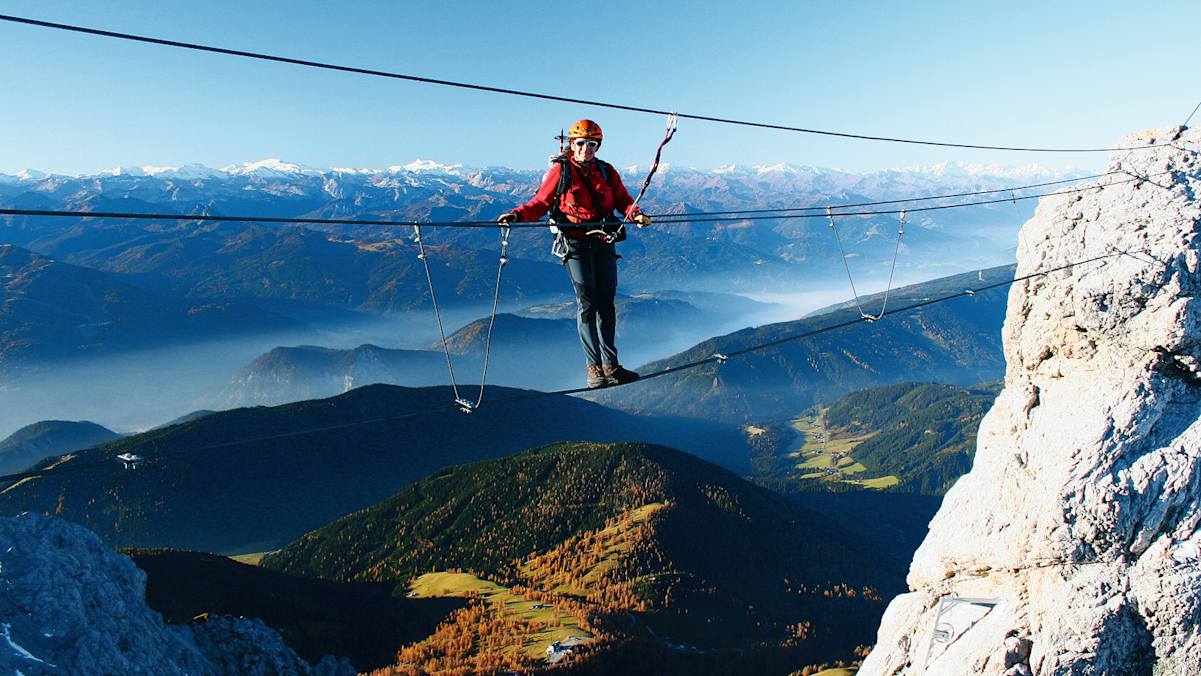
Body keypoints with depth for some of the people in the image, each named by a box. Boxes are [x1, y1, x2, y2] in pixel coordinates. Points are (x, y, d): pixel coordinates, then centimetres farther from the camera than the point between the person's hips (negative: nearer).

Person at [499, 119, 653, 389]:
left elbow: (623, 199, 5)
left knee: (607, 303, 7)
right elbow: (540, 203, -3)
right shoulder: (560, 171, 0)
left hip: (604, 243, 4)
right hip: (575, 243, -4)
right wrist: (517, 215, -21)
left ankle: (610, 366, 16)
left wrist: (635, 214, -16)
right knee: (587, 304, -7)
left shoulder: (607, 171, 11)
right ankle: (594, 368, -3)